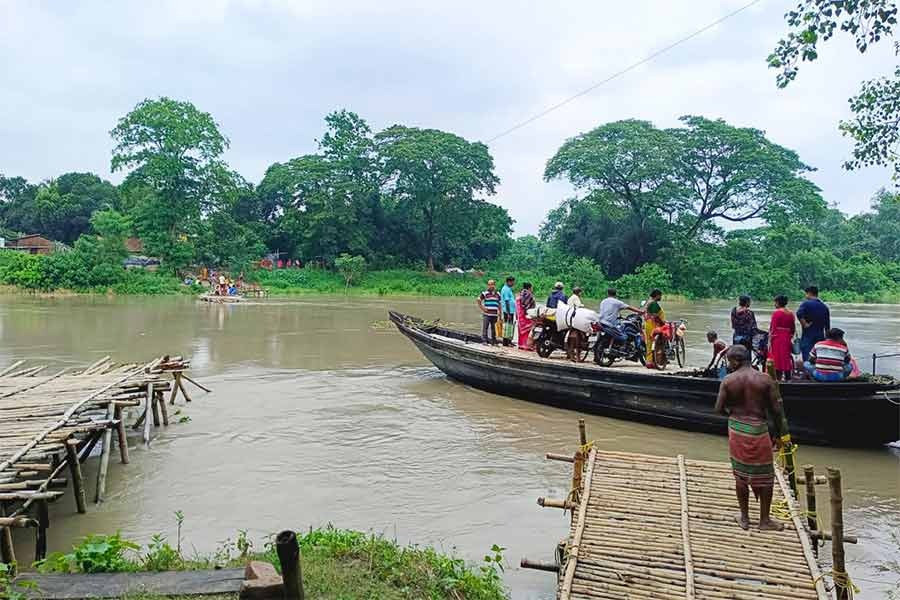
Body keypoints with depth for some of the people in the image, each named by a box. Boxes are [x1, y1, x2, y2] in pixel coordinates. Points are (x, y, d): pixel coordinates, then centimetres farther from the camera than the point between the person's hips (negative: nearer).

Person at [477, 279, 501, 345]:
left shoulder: (497, 294, 14)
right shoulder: (485, 293, -1)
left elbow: (499, 303, 22)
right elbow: (479, 301, 1)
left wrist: (499, 310, 14)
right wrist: (482, 308, -6)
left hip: (494, 315, 4)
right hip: (487, 314, -4)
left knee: (493, 328, 11)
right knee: (485, 328, -7)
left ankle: (494, 340, 20)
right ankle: (484, 340, -4)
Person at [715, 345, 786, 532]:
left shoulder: (727, 381, -8)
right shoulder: (766, 380, -9)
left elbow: (719, 409, -8)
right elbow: (776, 409, -8)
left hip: (737, 430, 2)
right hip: (759, 431, -1)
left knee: (740, 475, 14)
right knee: (764, 477, 12)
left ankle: (744, 517, 25)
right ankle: (765, 520, 21)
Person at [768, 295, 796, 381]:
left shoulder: (776, 313, -11)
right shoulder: (790, 314, 8)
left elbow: (773, 328, -13)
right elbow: (793, 328, 13)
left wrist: (770, 339, -9)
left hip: (777, 338, -6)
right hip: (787, 338, 6)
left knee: (777, 357, -1)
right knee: (786, 357, 11)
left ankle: (778, 377, -2)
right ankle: (787, 377, 14)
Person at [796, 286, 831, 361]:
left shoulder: (806, 303, -5)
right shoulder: (824, 306, 13)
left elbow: (799, 313, -27)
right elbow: (827, 326, 16)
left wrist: (805, 324, -15)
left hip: (808, 336, -6)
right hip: (820, 337, 6)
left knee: (808, 360, -7)